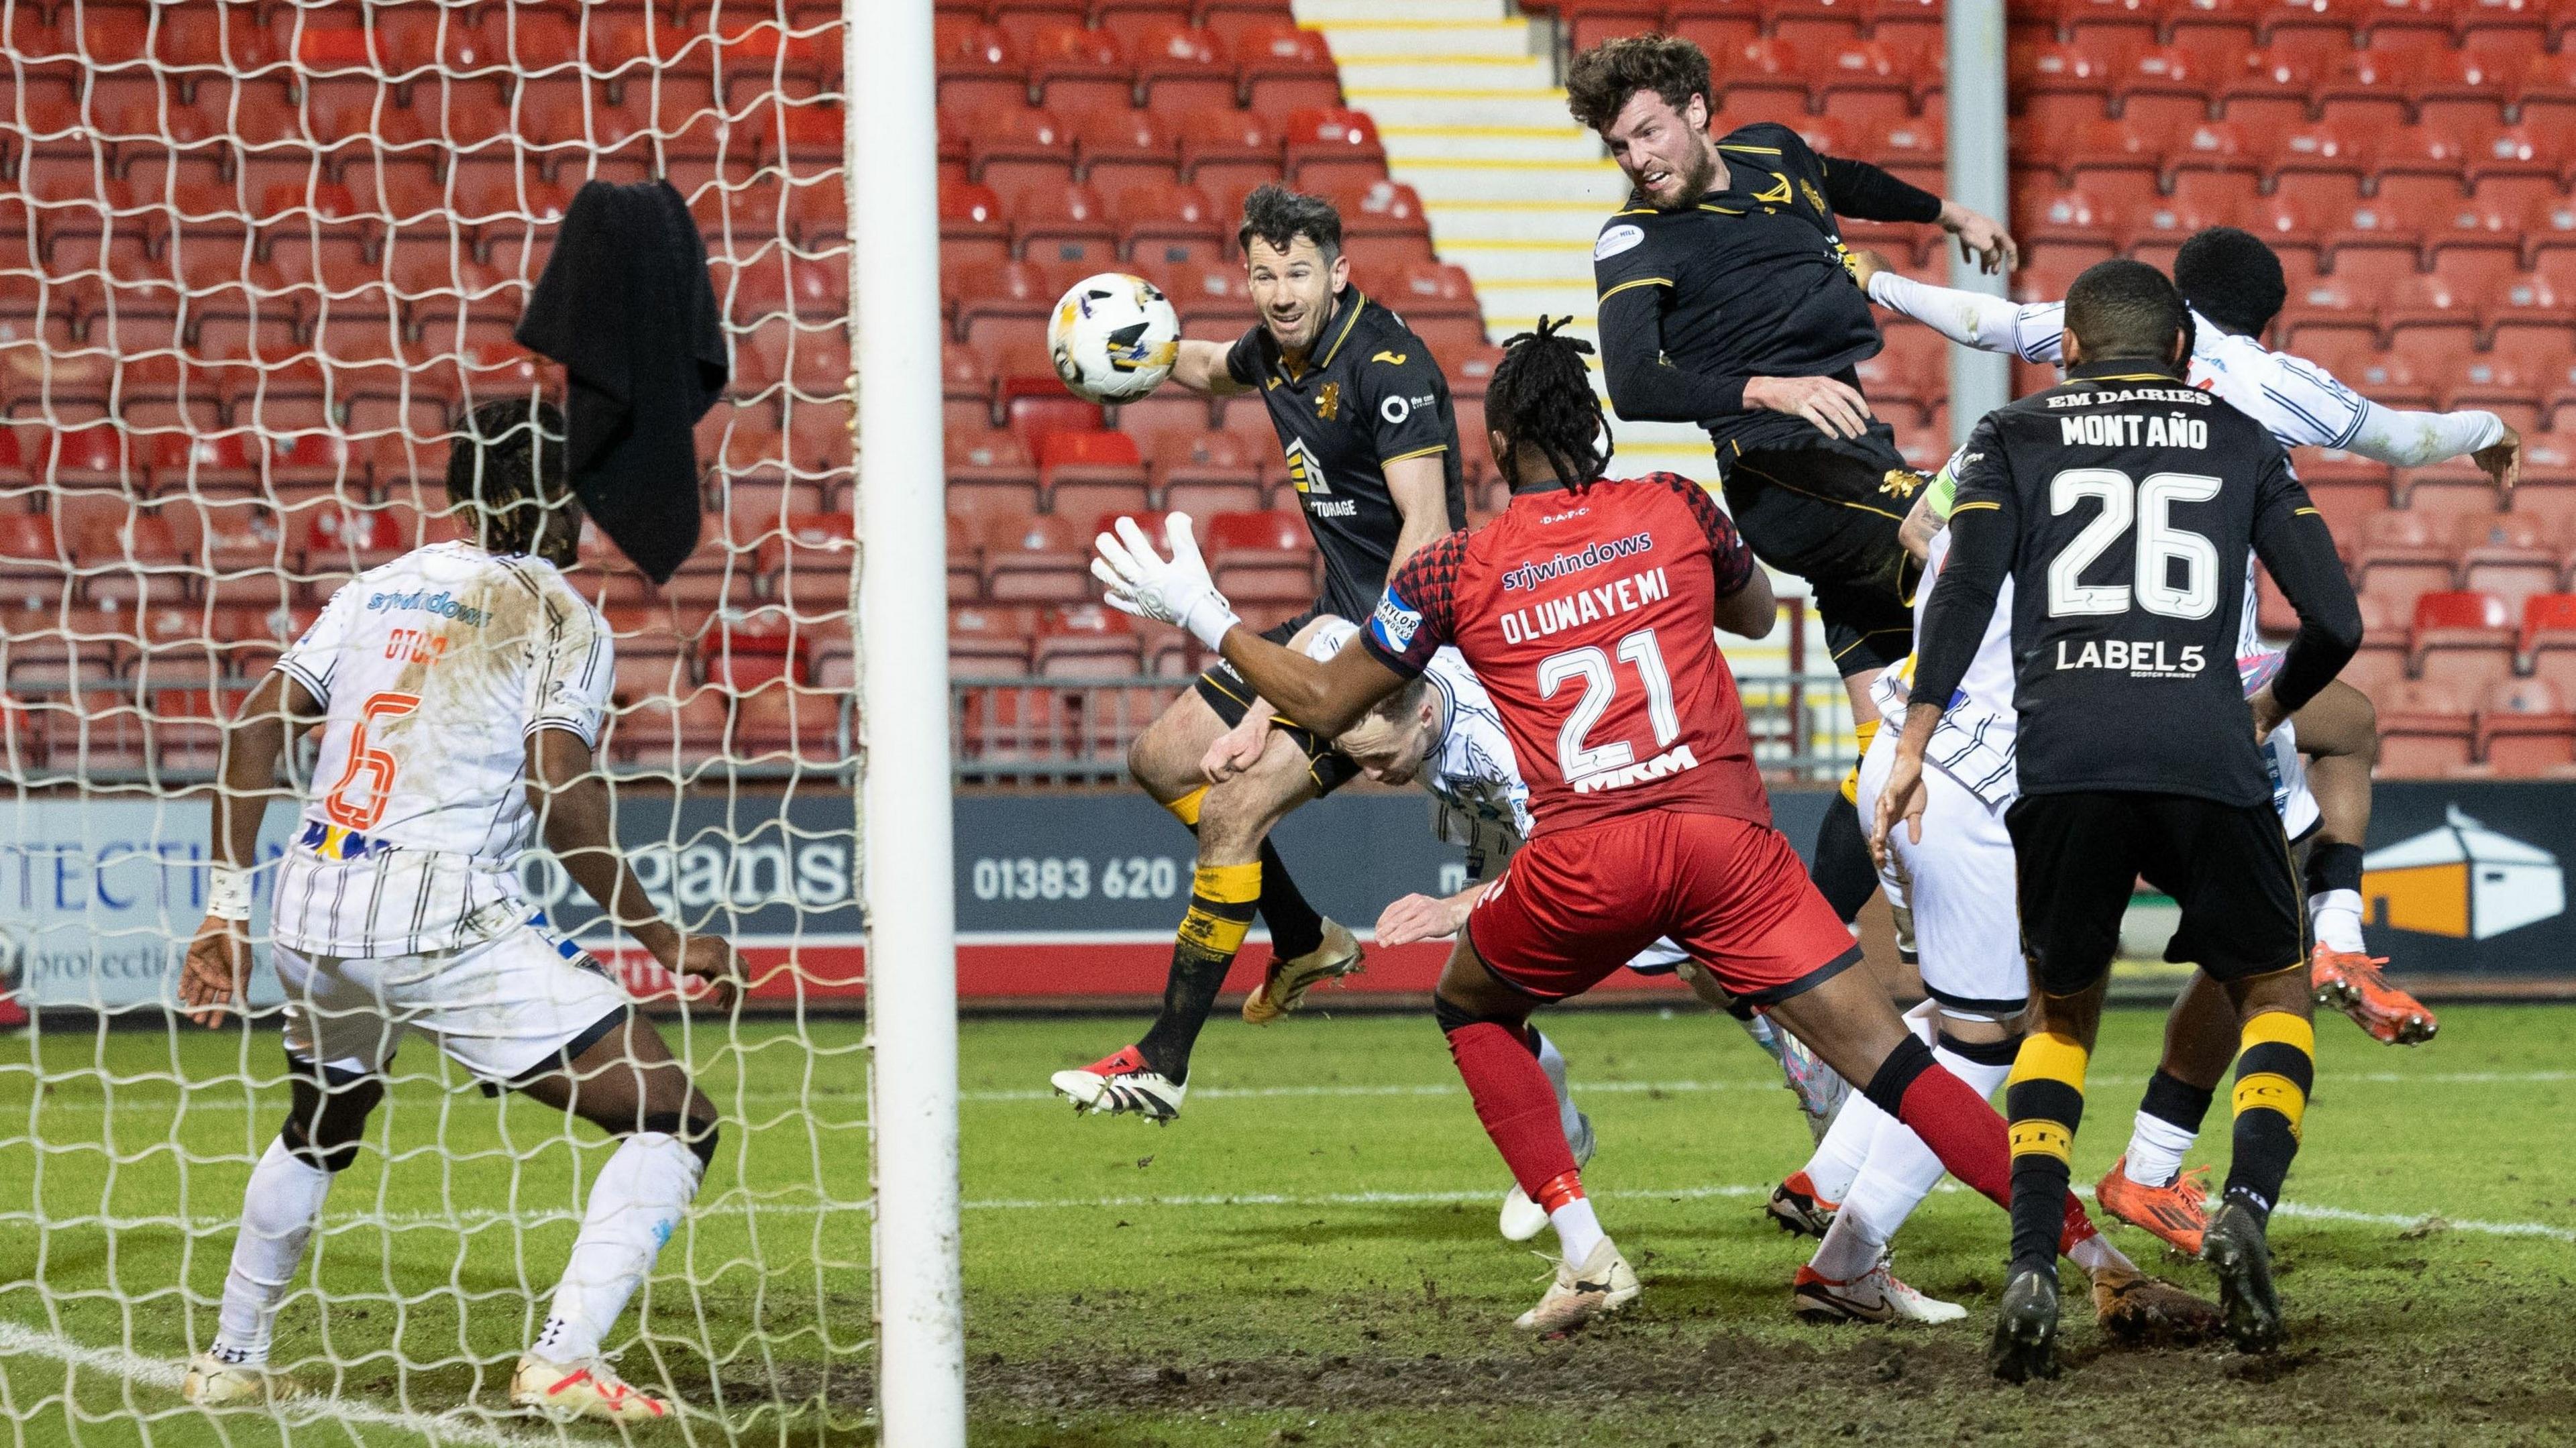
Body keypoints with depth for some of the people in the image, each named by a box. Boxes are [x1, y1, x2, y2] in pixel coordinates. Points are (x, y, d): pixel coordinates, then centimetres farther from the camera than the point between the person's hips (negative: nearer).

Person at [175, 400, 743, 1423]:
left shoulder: (378, 589, 18)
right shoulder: (558, 615, 1)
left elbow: (254, 730, 12)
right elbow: (562, 795, -12)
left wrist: (226, 909, 15)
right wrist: (661, 940, -5)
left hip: (311, 911, 7)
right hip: (441, 914, -7)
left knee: (319, 1129, 36)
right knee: (675, 1120, -5)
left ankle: (232, 1360, 40)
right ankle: (562, 1360, -19)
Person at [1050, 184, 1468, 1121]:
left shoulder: (1388, 367, -21)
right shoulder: (1279, 352, 5)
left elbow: (1427, 528, -28)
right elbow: (1219, 371, 31)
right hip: (1340, 622, 10)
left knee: (1234, 811, -18)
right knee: (1163, 760, 16)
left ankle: (1163, 1066, -13)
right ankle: (1306, 942, 30)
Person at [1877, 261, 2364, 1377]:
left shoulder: (2017, 437, 17)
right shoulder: (2241, 444, 19)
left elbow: (1966, 587, 0)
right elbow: (2336, 622, 12)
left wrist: (1911, 749, -3)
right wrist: (2269, 710, 32)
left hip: (2062, 765, 1)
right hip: (2205, 759, -1)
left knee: (2061, 1012, 20)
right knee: (2274, 988, 20)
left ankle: (2032, 1270, 0)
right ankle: (2247, 1205, -7)